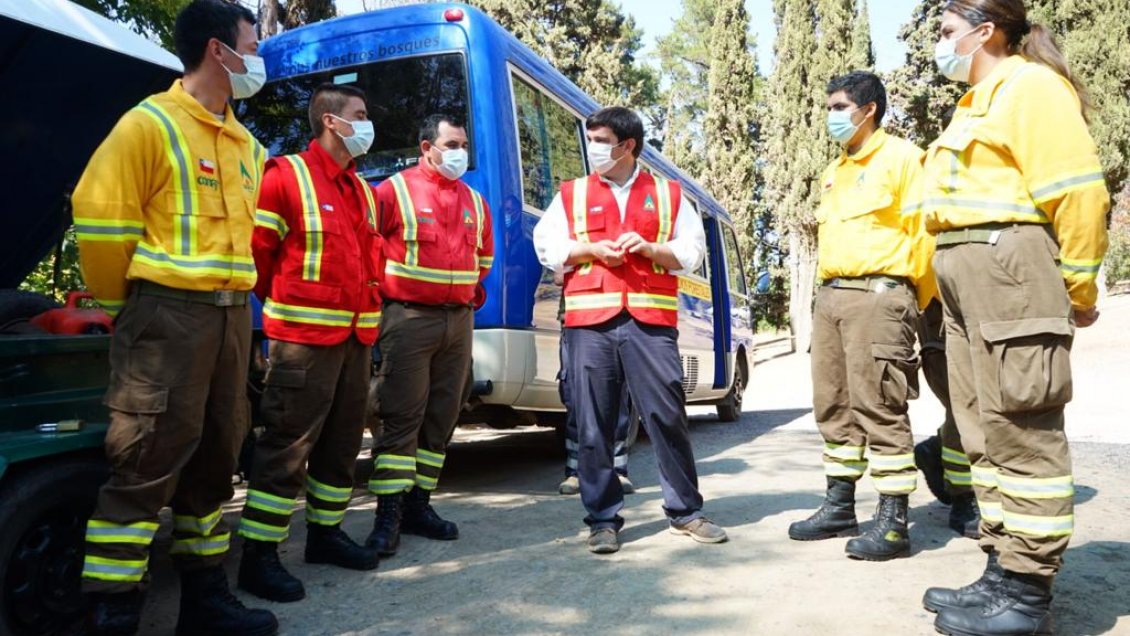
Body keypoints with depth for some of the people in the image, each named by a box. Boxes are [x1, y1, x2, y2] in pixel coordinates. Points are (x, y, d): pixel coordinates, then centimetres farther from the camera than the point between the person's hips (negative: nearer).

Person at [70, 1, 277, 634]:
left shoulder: (246, 144, 17)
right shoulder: (152, 123, -5)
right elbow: (100, 218, -8)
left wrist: (229, 298, 13)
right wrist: (128, 304, 1)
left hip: (232, 314, 7)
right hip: (167, 313, -7)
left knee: (213, 460, 13)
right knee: (146, 465, -6)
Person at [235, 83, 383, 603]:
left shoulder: (361, 189, 17)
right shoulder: (286, 176, -7)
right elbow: (256, 247, -8)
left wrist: (367, 297, 14)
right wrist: (285, 300, 2)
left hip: (357, 335, 8)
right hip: (305, 335, -8)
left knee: (343, 441, 14)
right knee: (288, 445, -5)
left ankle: (325, 531, 28)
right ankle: (259, 555, 5)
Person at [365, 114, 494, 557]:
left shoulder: (474, 201, 15)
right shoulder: (395, 189, -3)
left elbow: (484, 255, 27)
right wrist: (386, 287, -2)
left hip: (459, 319, 6)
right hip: (409, 318, -6)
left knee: (441, 418, 8)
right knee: (401, 417, -7)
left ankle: (418, 504, 19)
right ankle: (388, 515, 0)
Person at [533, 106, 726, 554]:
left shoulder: (668, 194, 15)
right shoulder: (572, 194, 15)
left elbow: (692, 250, 10)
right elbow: (547, 246, 8)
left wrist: (650, 249, -7)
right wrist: (592, 249, -7)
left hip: (651, 320, 0)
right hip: (590, 320, 1)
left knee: (667, 415, 1)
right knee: (593, 423, 1)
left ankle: (685, 511, 16)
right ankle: (603, 519, 12)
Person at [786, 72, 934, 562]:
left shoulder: (900, 156, -2)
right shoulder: (835, 172, 23)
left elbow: (924, 230, -7)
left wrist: (916, 302, -4)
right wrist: (827, 288, 15)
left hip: (877, 295, -8)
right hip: (830, 296, 8)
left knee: (880, 408, -8)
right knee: (834, 407, 9)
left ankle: (893, 523, -2)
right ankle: (839, 507, 19)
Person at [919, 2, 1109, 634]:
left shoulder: (1029, 84, -4)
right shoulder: (978, 102, 26)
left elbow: (1079, 190, -12)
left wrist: (1079, 289, -8)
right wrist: (941, 284, 15)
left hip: (1009, 265, -10)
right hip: (966, 275, 10)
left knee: (1021, 432, -7)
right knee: (988, 431, 10)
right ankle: (1005, 571, 19)